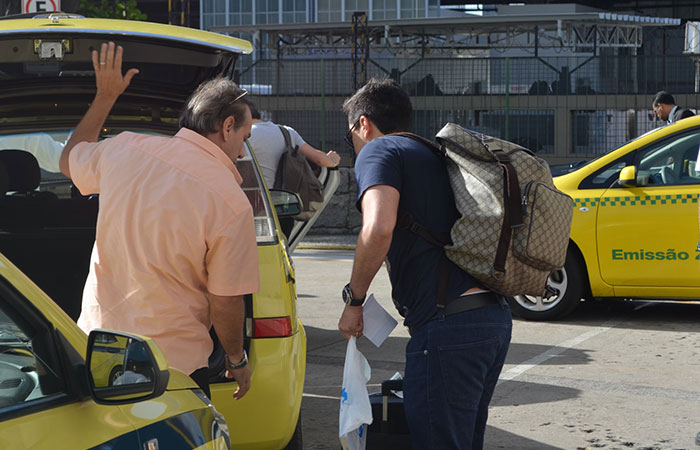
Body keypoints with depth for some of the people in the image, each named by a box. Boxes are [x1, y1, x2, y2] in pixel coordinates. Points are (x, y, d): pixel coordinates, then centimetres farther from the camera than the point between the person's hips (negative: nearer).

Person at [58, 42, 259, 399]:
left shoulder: (124, 149, -2)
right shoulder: (231, 203, -16)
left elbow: (69, 161, 22)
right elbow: (225, 302, -11)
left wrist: (105, 96, 29)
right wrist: (237, 361, 7)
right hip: (174, 361, -5)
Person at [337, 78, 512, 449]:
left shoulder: (379, 151, 0)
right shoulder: (433, 155, 27)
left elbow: (378, 228, -19)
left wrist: (354, 299, -7)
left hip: (447, 324, -9)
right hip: (495, 317, 9)